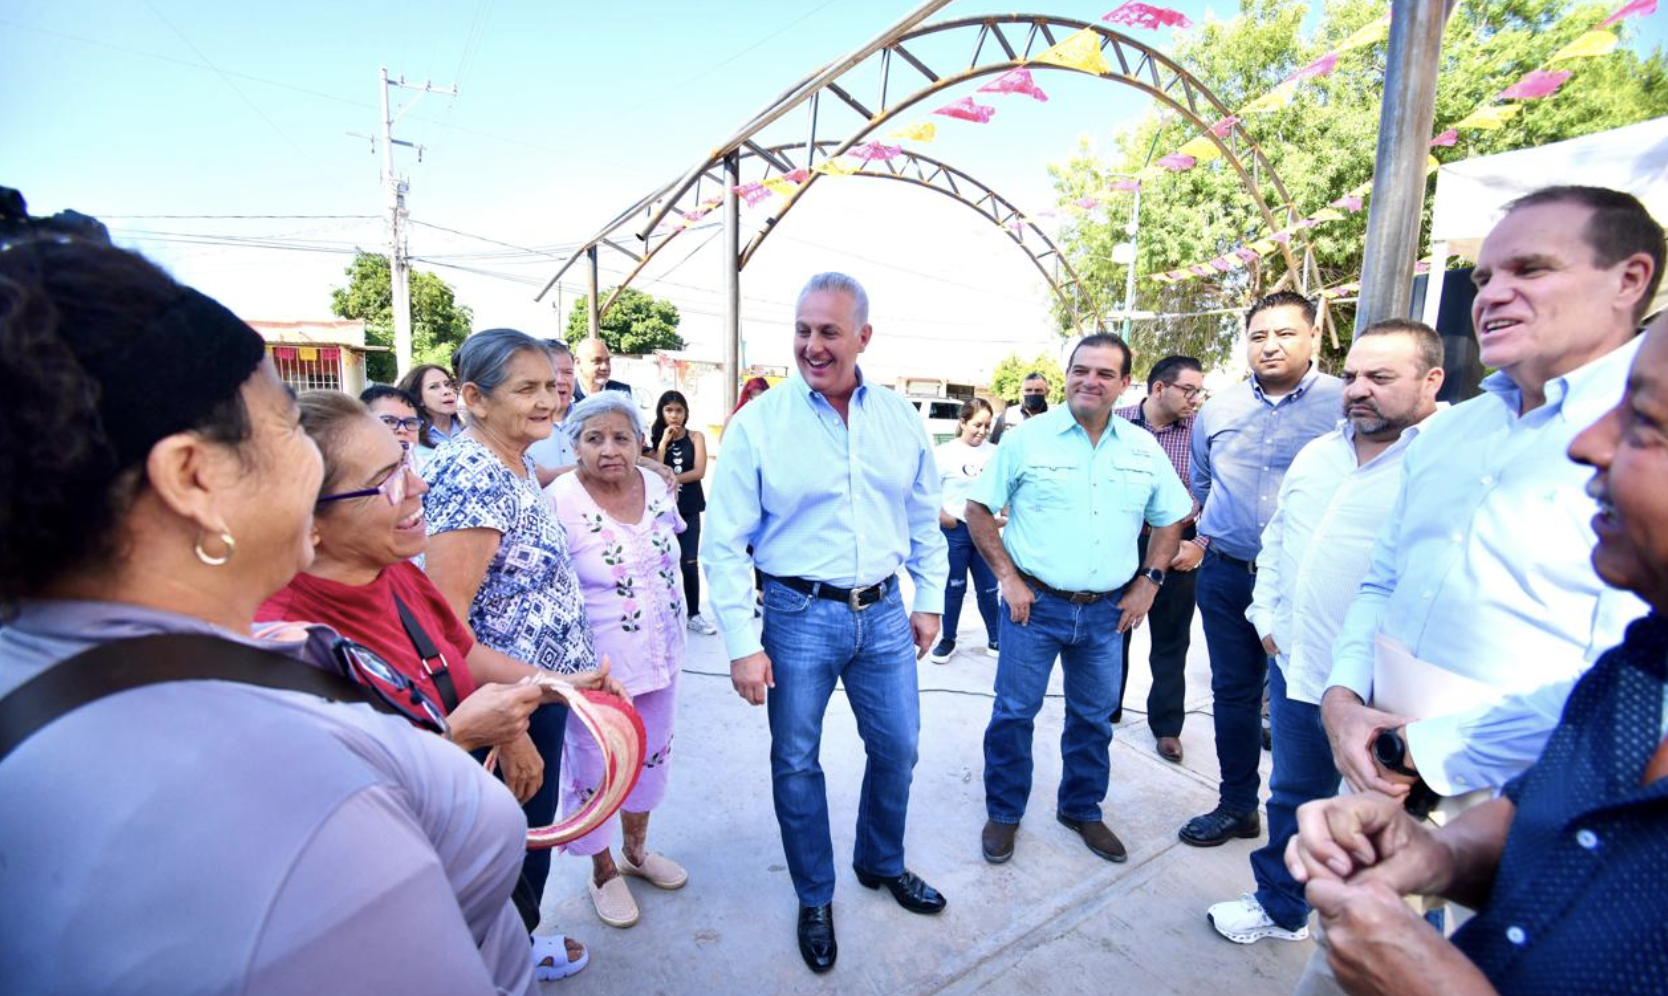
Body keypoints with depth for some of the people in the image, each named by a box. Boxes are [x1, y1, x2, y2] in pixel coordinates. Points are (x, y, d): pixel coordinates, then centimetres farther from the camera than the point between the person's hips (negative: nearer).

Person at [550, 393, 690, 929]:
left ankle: (636, 850, 46)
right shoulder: (559, 502, -19)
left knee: (651, 754, 21)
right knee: (592, 770, 12)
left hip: (660, 657, 6)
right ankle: (603, 871, 38)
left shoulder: (658, 487, -3)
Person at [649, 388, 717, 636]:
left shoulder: (695, 436, 2)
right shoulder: (655, 438, 2)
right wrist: (663, 443, -11)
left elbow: (699, 471, -8)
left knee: (690, 563, 1)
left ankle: (694, 614, 11)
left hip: (689, 508, 0)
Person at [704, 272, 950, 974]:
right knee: (796, 762, 10)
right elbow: (724, 542, -10)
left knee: (897, 747, 16)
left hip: (884, 613, 4)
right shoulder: (757, 424, -10)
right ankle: (815, 898, 36)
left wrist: (930, 600, 11)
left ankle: (882, 863, 45)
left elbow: (924, 520, 11)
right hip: (799, 617, -3)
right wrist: (742, 644, -12)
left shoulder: (901, 419, 1)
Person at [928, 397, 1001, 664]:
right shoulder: (945, 452, -8)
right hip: (955, 531, -3)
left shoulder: (993, 452, 2)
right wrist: (941, 516, -13)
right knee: (953, 589, 8)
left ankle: (995, 639, 25)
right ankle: (947, 640, 22)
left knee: (988, 589, 10)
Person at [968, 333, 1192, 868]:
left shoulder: (1144, 448, 4)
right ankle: (1003, 813, 26)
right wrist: (1007, 577, -9)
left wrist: (1148, 582, 5)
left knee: (1093, 718, 17)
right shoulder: (1027, 438, -6)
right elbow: (979, 510, -3)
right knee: (1013, 712, 6)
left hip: (1107, 610, 3)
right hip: (1036, 603, -3)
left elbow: (1170, 520, 16)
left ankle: (1082, 808, 38)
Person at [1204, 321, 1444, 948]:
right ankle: (1280, 906, 42)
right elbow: (1276, 540, 19)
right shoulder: (1316, 454, 9)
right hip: (1296, 668, 7)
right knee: (1293, 798, 22)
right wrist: (1268, 615, 11)